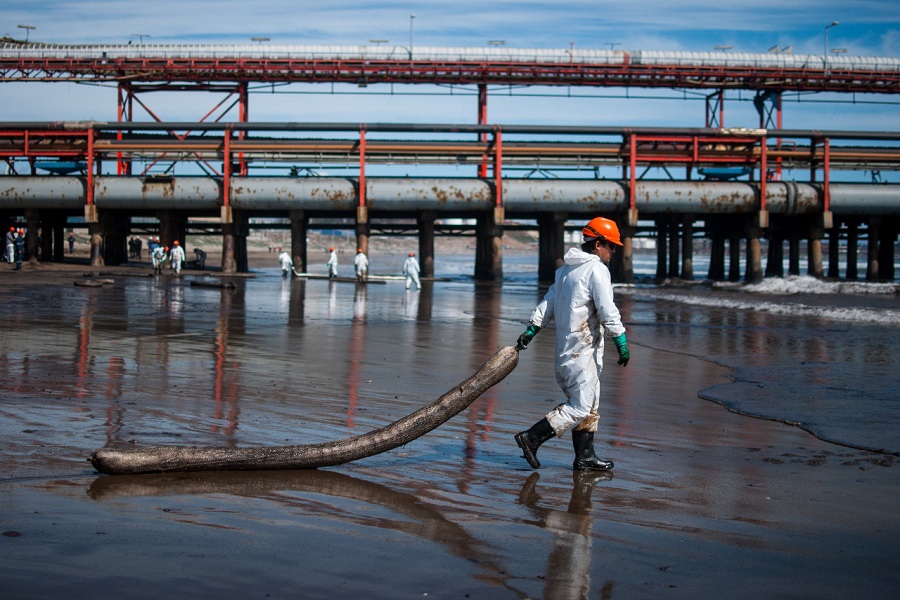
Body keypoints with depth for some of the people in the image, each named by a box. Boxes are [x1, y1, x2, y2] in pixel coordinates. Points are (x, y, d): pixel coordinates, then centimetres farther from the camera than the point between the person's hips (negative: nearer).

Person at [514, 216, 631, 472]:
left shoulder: (566, 268, 16)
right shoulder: (597, 269, -11)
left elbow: (548, 301, 18)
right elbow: (607, 310, -17)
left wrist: (530, 331, 19)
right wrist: (621, 342, -14)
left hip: (565, 346, 10)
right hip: (583, 348, -10)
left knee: (590, 403, 14)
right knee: (581, 406, -8)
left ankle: (585, 456, 15)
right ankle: (532, 437, -10)